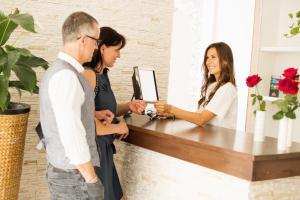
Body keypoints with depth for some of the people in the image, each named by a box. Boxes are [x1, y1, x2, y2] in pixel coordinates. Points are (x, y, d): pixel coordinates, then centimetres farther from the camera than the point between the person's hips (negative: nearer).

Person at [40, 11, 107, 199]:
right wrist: (91, 179, -18)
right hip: (76, 176, -9)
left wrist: (94, 114, 15)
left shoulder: (56, 71, 9)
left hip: (62, 170, 9)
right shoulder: (66, 75, -22)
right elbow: (72, 136, -27)